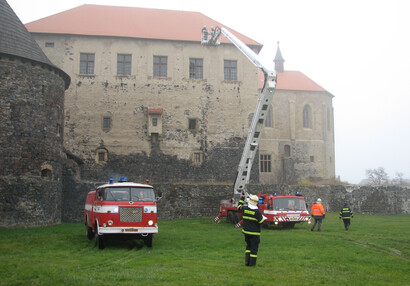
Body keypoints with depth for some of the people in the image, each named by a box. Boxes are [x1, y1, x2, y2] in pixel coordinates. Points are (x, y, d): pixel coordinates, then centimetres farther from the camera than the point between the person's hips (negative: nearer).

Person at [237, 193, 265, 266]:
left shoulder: (244, 208, -3)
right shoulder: (257, 211, -17)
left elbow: (239, 206, 18)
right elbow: (261, 221, -17)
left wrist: (242, 198, 28)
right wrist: (263, 217, 4)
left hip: (246, 231, 5)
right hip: (254, 233, -5)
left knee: (248, 246, 21)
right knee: (254, 247, 6)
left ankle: (247, 260, 13)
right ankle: (252, 263, 8)